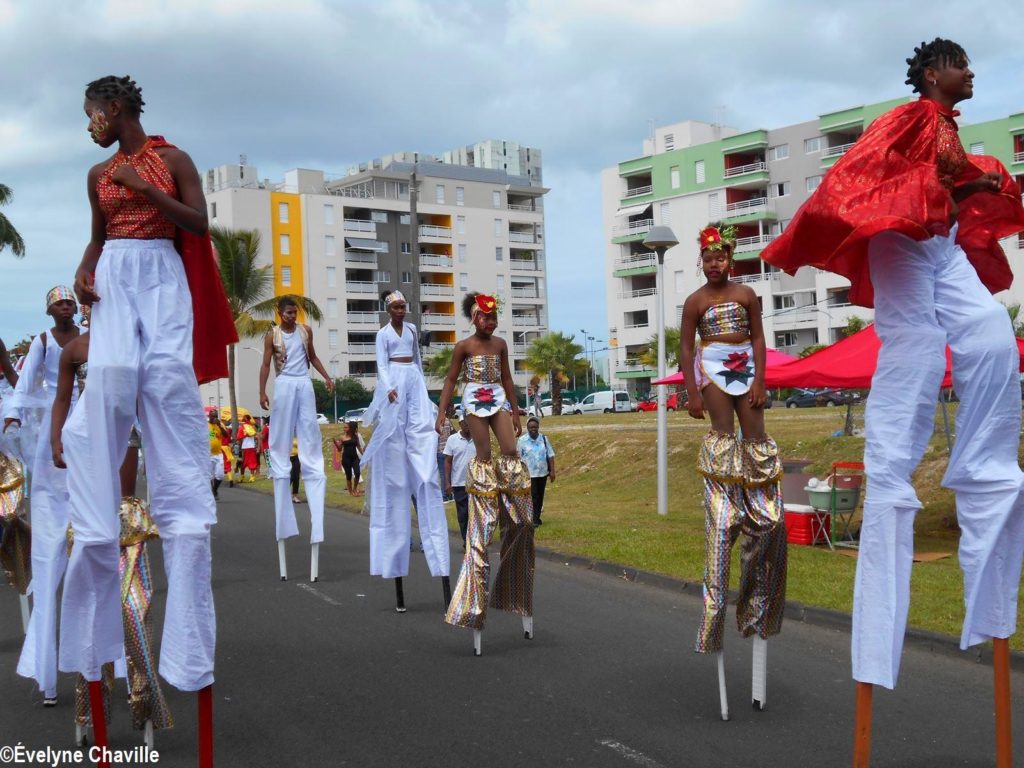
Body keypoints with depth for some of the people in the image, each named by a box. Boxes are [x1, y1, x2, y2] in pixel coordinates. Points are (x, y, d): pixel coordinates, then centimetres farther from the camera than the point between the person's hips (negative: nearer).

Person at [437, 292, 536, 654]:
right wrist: (441, 414, -6)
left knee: (511, 451, -7)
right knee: (484, 455, -5)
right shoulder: (463, 346, -3)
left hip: (498, 400, 4)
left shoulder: (500, 344, 11)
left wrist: (516, 411, 18)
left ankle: (511, 501, 0)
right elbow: (450, 380, -1)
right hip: (474, 401, -4)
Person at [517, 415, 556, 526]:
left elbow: (550, 456, 5)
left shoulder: (544, 439, 3)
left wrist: (552, 471, 0)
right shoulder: (522, 440, -5)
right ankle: (534, 519, -5)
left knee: (540, 496, 10)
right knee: (533, 496, -8)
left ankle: (537, 517, 21)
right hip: (529, 474, -3)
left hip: (543, 473, 3)